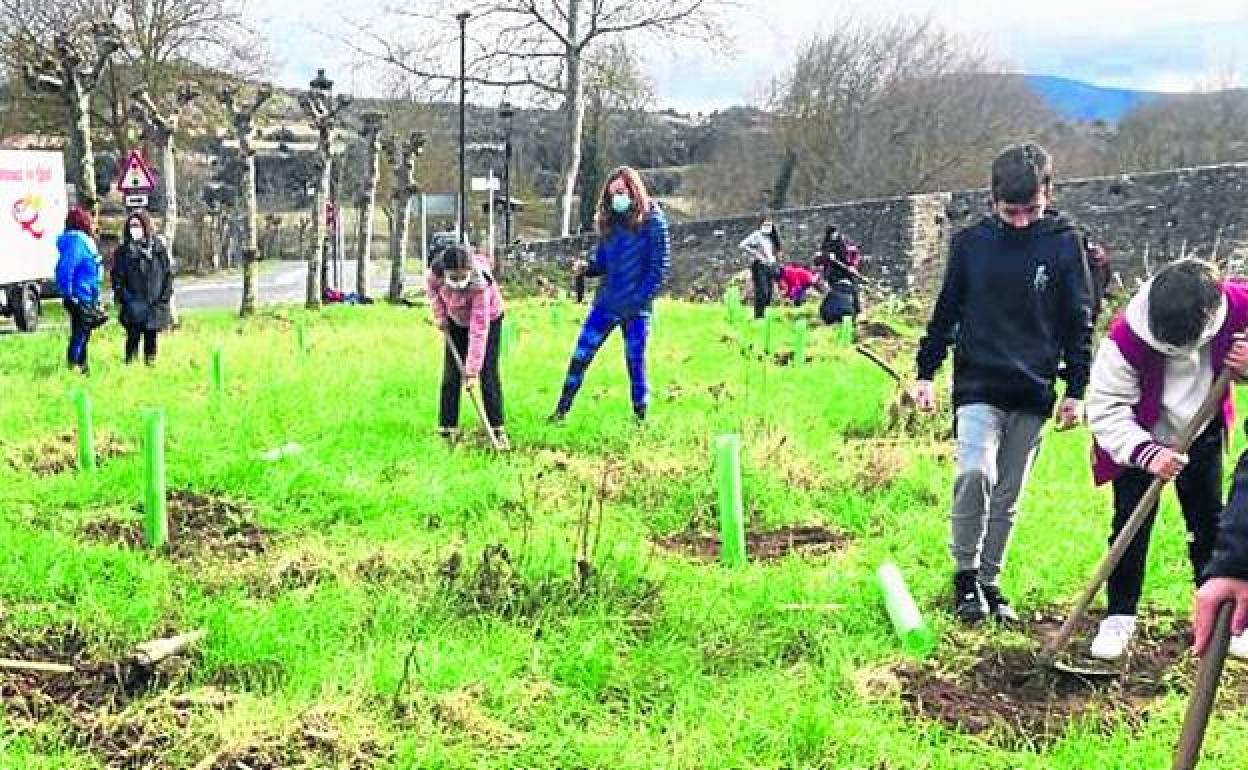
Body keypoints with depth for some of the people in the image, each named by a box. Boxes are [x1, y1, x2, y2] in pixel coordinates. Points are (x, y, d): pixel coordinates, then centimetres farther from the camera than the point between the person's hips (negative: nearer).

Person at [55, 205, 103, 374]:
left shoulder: (84, 240, 14)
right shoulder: (76, 241, -17)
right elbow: (64, 268, -25)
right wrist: (69, 294, -19)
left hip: (87, 299, 10)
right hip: (79, 299, -10)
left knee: (83, 336, 16)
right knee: (79, 335, -6)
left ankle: (83, 368, 23)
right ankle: (73, 367, -2)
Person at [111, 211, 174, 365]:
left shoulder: (158, 247, 5)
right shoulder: (123, 251, 4)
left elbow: (168, 273, 6)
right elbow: (117, 277, 4)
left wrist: (164, 297, 0)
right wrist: (122, 297, -6)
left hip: (155, 305, 1)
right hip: (133, 305, -1)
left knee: (151, 340, 8)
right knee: (133, 338, -4)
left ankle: (150, 365, 16)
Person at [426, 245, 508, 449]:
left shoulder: (480, 285, -42)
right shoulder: (437, 271, -30)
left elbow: (478, 331, -41)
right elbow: (431, 284, -1)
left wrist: (473, 371, -40)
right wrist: (439, 313, -9)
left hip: (488, 319, -4)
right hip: (456, 321, 4)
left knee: (488, 374, -9)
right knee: (451, 374, 0)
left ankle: (498, 430, -3)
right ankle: (446, 429, 4)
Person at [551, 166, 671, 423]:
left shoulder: (652, 220, -8)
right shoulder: (609, 221, 8)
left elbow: (660, 268, -10)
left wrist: (639, 299, -13)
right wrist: (587, 267, -6)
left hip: (637, 308, -5)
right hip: (606, 303, 5)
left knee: (636, 363, 4)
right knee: (580, 355, 3)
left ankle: (641, 418, 17)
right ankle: (561, 410, 12)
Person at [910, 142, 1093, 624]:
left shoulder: (1063, 243, 0)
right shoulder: (970, 243, 1)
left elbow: (1079, 323, 4)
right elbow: (945, 312, 8)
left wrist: (1076, 391, 2)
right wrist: (925, 373, 3)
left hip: (1033, 392, 1)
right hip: (977, 385, -1)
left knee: (1007, 496, 9)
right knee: (975, 473, -21)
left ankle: (989, 581, 25)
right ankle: (965, 575, -3)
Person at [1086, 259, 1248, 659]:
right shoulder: (1127, 337, -35)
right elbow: (1105, 407, -27)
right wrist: (1146, 453, -38)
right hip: (1139, 440, -3)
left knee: (1210, 523, 9)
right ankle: (1119, 617, 7)